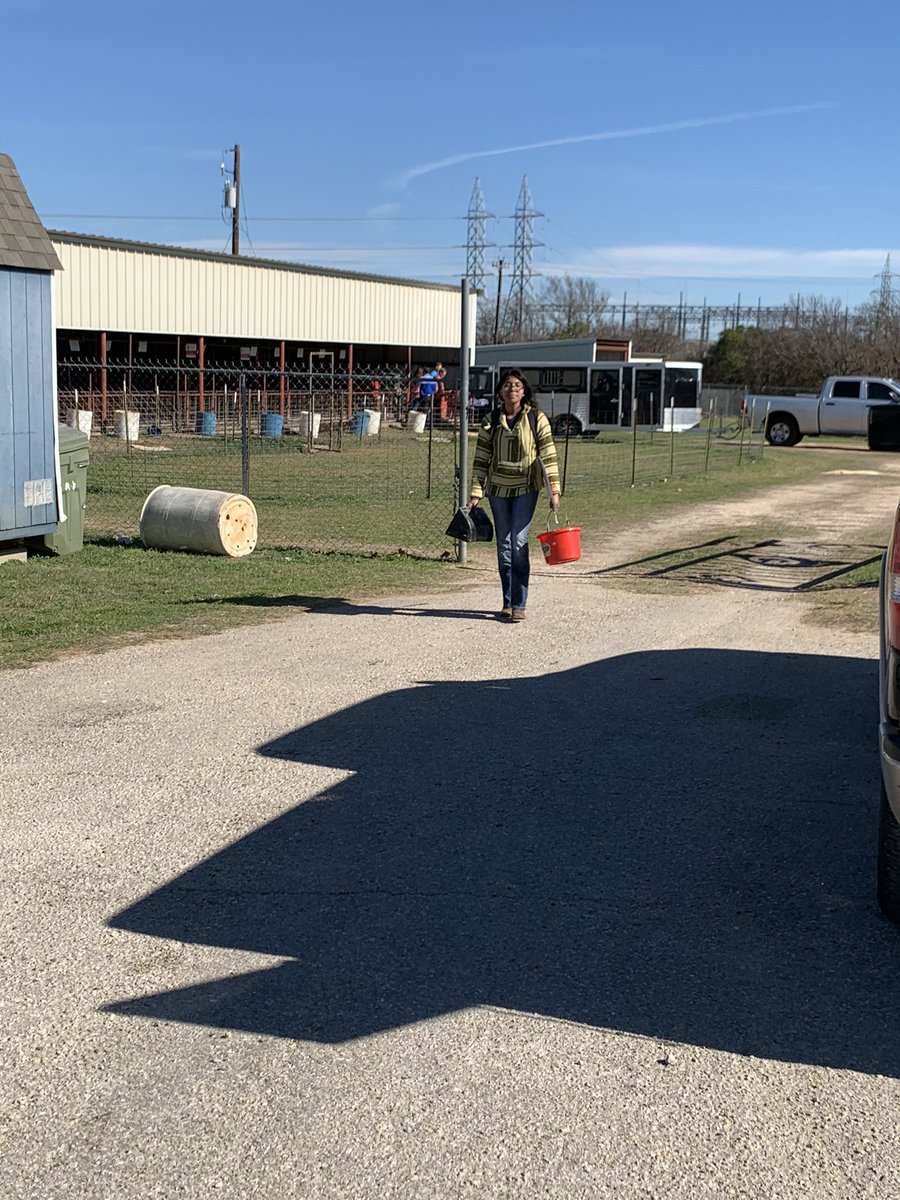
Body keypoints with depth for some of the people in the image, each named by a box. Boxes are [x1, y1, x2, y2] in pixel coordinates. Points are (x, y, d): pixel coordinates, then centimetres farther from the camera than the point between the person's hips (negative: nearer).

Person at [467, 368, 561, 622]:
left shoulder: (536, 419, -4)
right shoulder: (491, 421, 3)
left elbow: (548, 455, -6)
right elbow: (481, 459, 3)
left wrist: (554, 490, -12)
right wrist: (476, 493, -3)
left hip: (525, 489, -3)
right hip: (498, 489, 3)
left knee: (519, 543, -12)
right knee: (504, 546, 7)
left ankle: (519, 604, -9)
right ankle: (508, 602, 15)